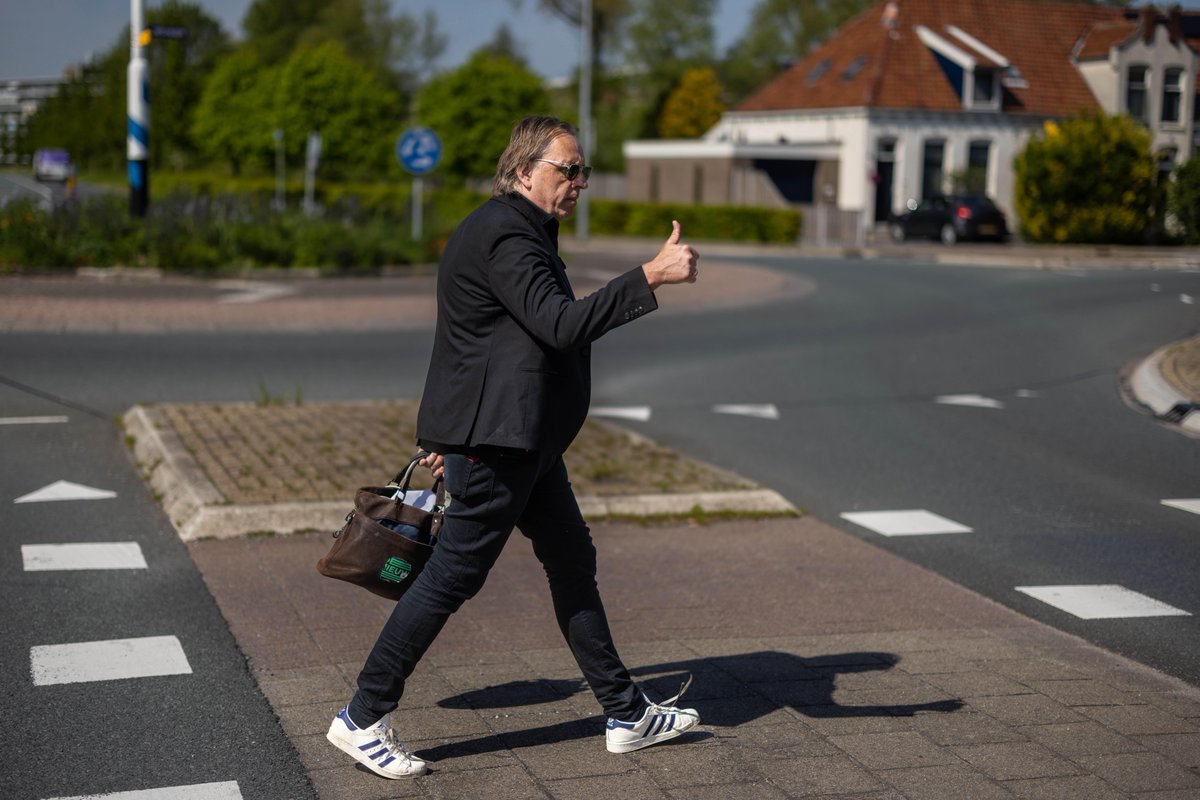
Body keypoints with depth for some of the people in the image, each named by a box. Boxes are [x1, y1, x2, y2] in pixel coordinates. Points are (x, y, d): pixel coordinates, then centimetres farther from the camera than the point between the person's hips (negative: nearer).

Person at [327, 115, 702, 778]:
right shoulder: (504, 236, -17)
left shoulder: (519, 231, 18)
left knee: (573, 562, 13)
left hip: (524, 441, 11)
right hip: (493, 444, -11)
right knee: (451, 578, -4)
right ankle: (362, 719, 8)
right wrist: (650, 276, -31)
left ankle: (626, 715, 21)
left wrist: (453, 430, 26)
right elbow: (562, 325, -30)